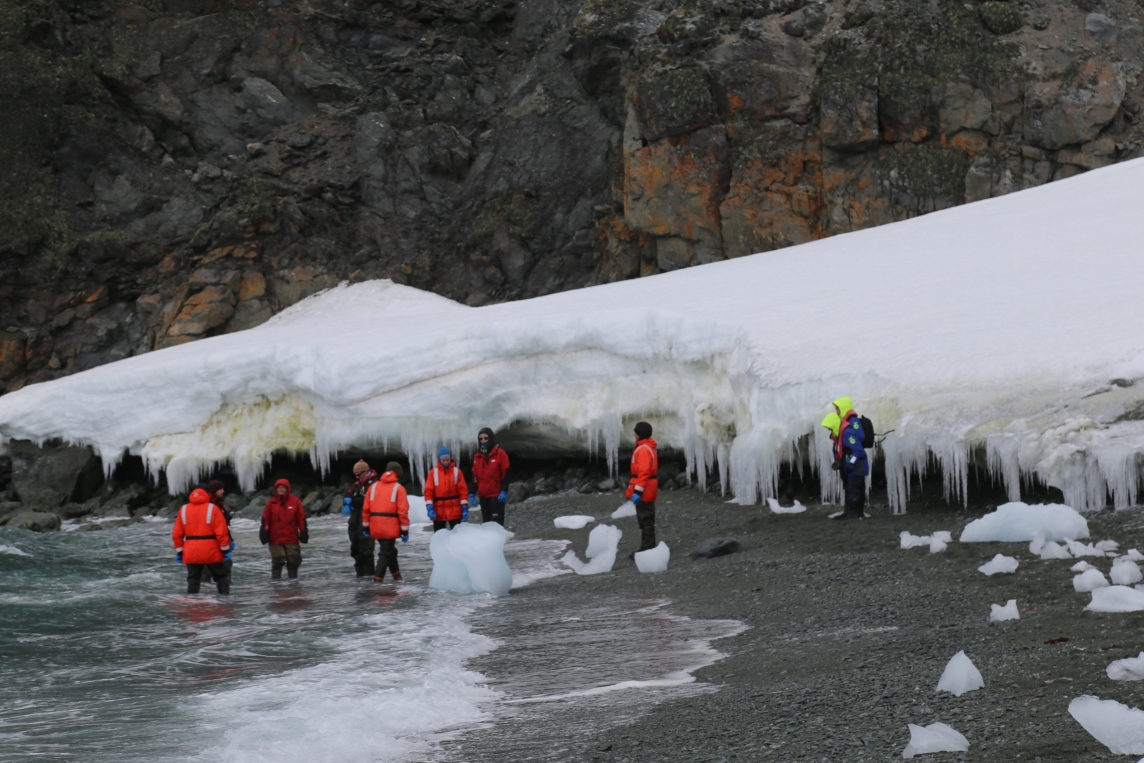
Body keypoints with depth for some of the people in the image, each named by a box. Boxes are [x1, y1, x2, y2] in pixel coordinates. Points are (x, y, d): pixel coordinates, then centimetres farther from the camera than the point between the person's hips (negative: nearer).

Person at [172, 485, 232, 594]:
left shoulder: (184, 510, 5)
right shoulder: (212, 509, -6)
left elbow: (177, 534, 6)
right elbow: (221, 532, -10)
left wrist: (179, 551, 13)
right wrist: (226, 550, -3)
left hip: (191, 553, 3)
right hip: (211, 552, -3)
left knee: (193, 581, 5)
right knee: (221, 577, 10)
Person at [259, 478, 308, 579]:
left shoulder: (295, 501, 0)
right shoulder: (271, 503, 0)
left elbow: (301, 518, 3)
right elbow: (265, 519, 1)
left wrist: (303, 532, 0)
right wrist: (264, 532, -4)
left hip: (291, 537, 1)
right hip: (275, 538, -1)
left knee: (294, 559, 5)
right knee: (277, 560, 1)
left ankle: (293, 577, 17)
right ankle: (275, 578, 8)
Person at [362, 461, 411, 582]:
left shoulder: (374, 486, 10)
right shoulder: (398, 488, -4)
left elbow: (365, 508, 8)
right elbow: (403, 511, -9)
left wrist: (365, 527, 15)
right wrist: (405, 531, -4)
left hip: (376, 527, 5)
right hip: (390, 527, -5)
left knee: (390, 550, 21)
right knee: (386, 553, -2)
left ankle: (397, 576, 31)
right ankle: (377, 580, -12)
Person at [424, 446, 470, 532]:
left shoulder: (456, 471, 0)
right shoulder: (433, 473, -1)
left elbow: (463, 491, -1)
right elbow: (428, 491, -3)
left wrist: (465, 508, -7)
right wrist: (430, 508, -14)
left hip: (454, 512, 0)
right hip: (438, 513, 0)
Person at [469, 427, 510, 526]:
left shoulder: (500, 454, -4)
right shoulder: (477, 456, 12)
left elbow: (505, 474, -7)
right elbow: (474, 476, 15)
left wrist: (504, 491, -15)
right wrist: (472, 493, 9)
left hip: (497, 495, -6)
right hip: (483, 495, 6)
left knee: (497, 523, -9)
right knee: (486, 522, 8)